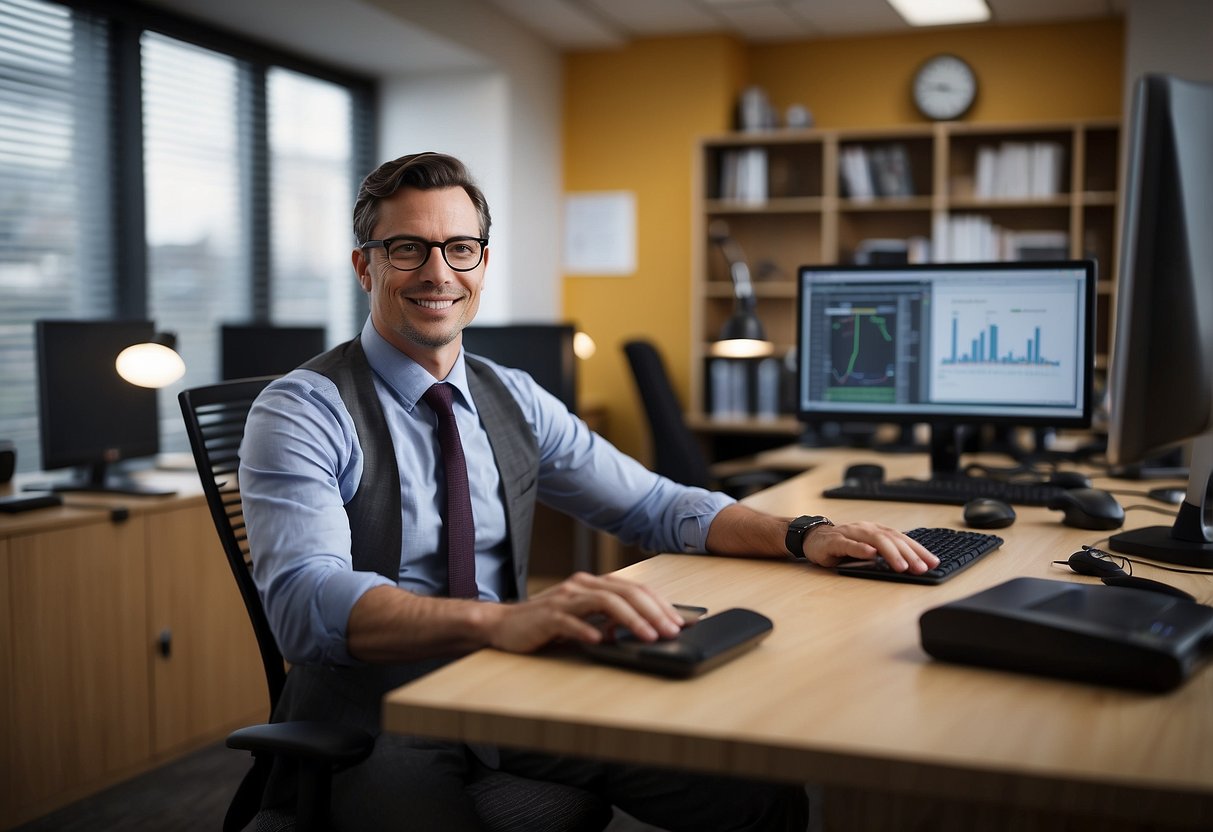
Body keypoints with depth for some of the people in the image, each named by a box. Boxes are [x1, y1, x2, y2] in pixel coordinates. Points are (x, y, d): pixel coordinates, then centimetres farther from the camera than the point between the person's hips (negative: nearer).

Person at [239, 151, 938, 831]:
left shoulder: (513, 399, 9)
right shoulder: (301, 414, -10)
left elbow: (653, 505, 13)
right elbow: (306, 601, -26)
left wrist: (804, 537, -4)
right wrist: (499, 620, -44)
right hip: (372, 728, -4)